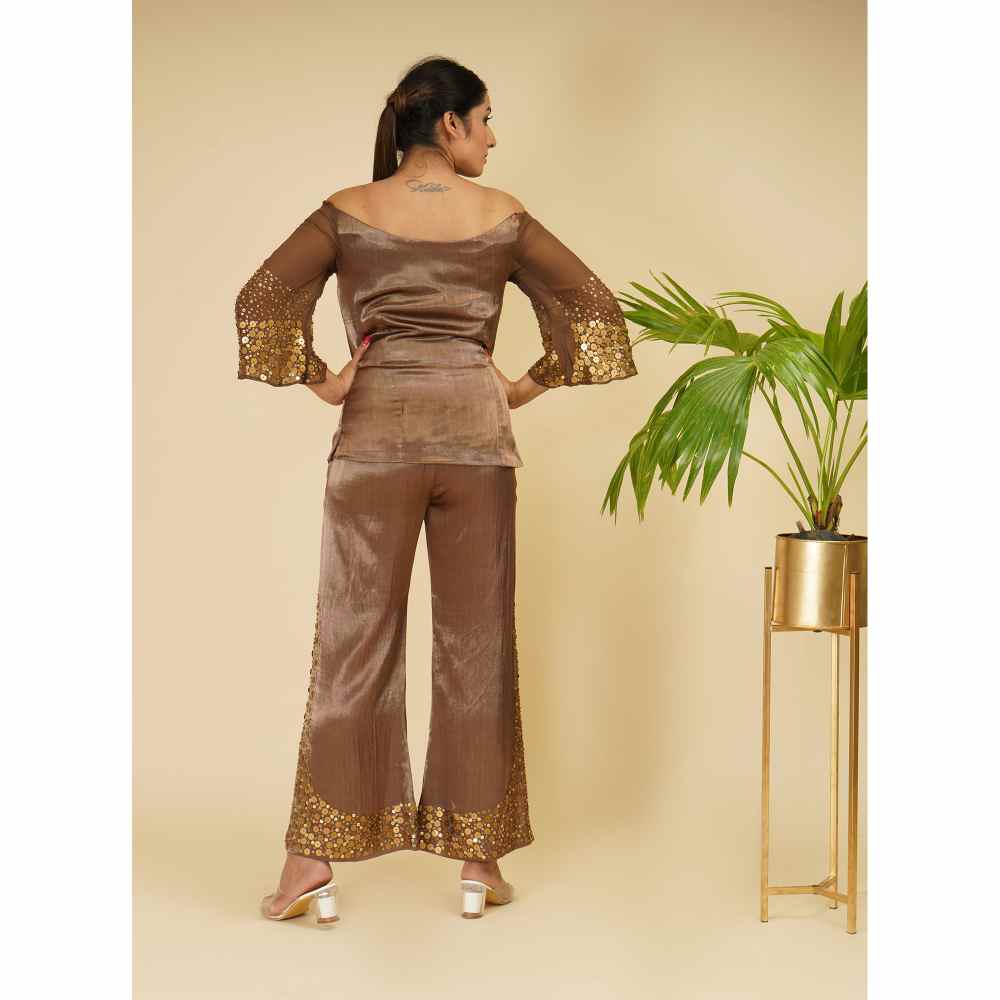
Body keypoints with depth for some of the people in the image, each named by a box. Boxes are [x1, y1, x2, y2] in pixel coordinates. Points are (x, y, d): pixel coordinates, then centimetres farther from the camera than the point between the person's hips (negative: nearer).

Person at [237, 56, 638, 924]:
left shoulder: (349, 212, 4)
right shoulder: (502, 215, 5)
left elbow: (261, 298, -5)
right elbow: (593, 303, 4)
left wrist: (319, 381, 1)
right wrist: (532, 385, 7)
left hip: (376, 434, 0)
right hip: (475, 431, 0)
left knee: (353, 643, 4)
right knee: (477, 646, 7)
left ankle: (314, 865, 7)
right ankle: (478, 864, 14)